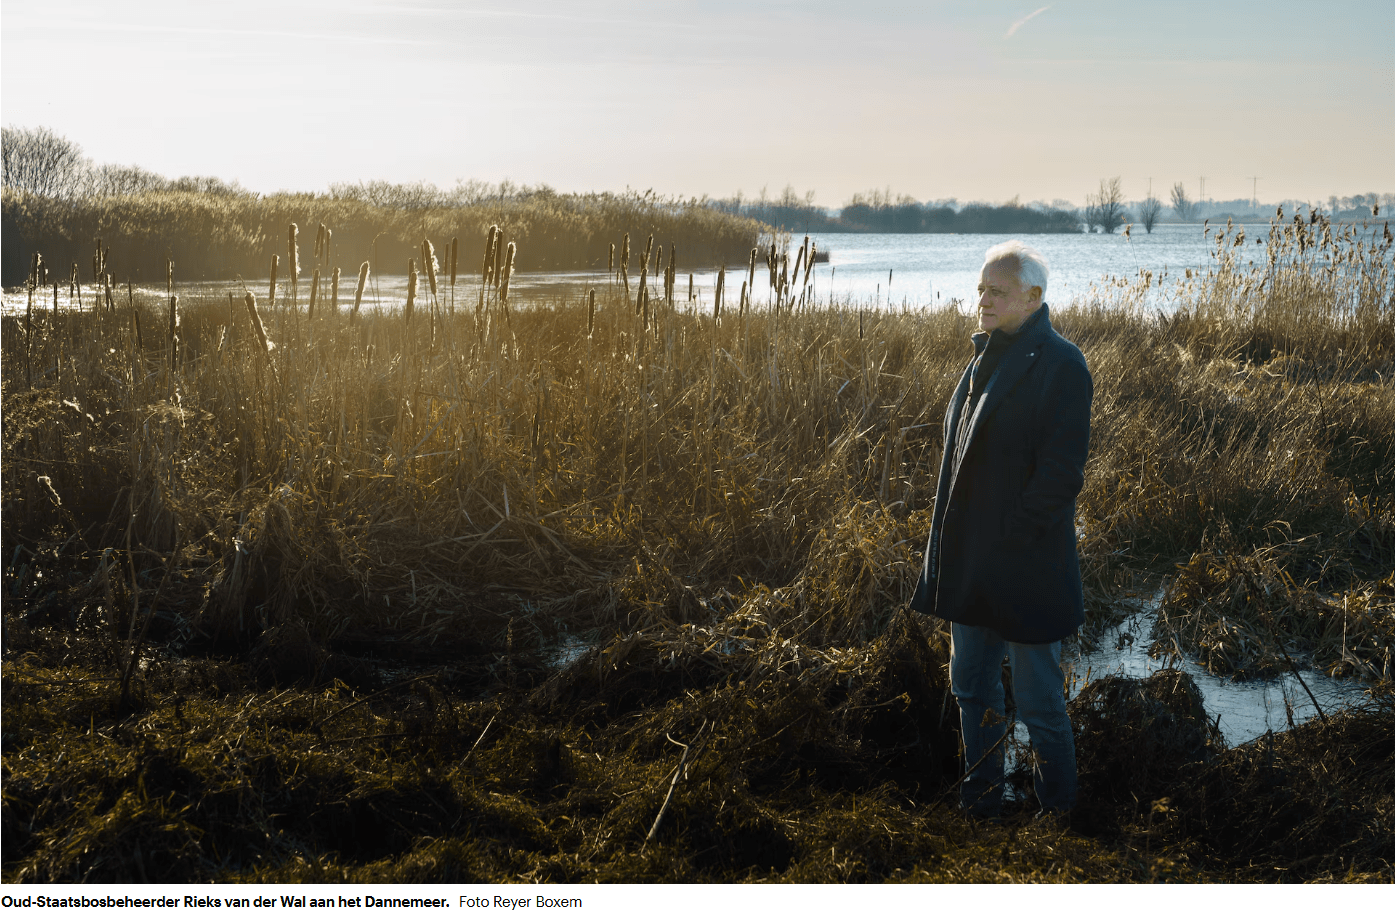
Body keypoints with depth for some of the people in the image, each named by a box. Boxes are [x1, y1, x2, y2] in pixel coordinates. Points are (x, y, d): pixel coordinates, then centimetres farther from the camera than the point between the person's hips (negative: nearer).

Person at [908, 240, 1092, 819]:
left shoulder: (1059, 365, -14)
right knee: (972, 690, 18)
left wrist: (1011, 539, -19)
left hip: (1024, 568, -8)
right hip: (970, 563, 8)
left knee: (1038, 701, 4)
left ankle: (1057, 813, 21)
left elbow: (1060, 471, -18)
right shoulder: (987, 355, 11)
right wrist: (950, 543, 12)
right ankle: (981, 805, 33)